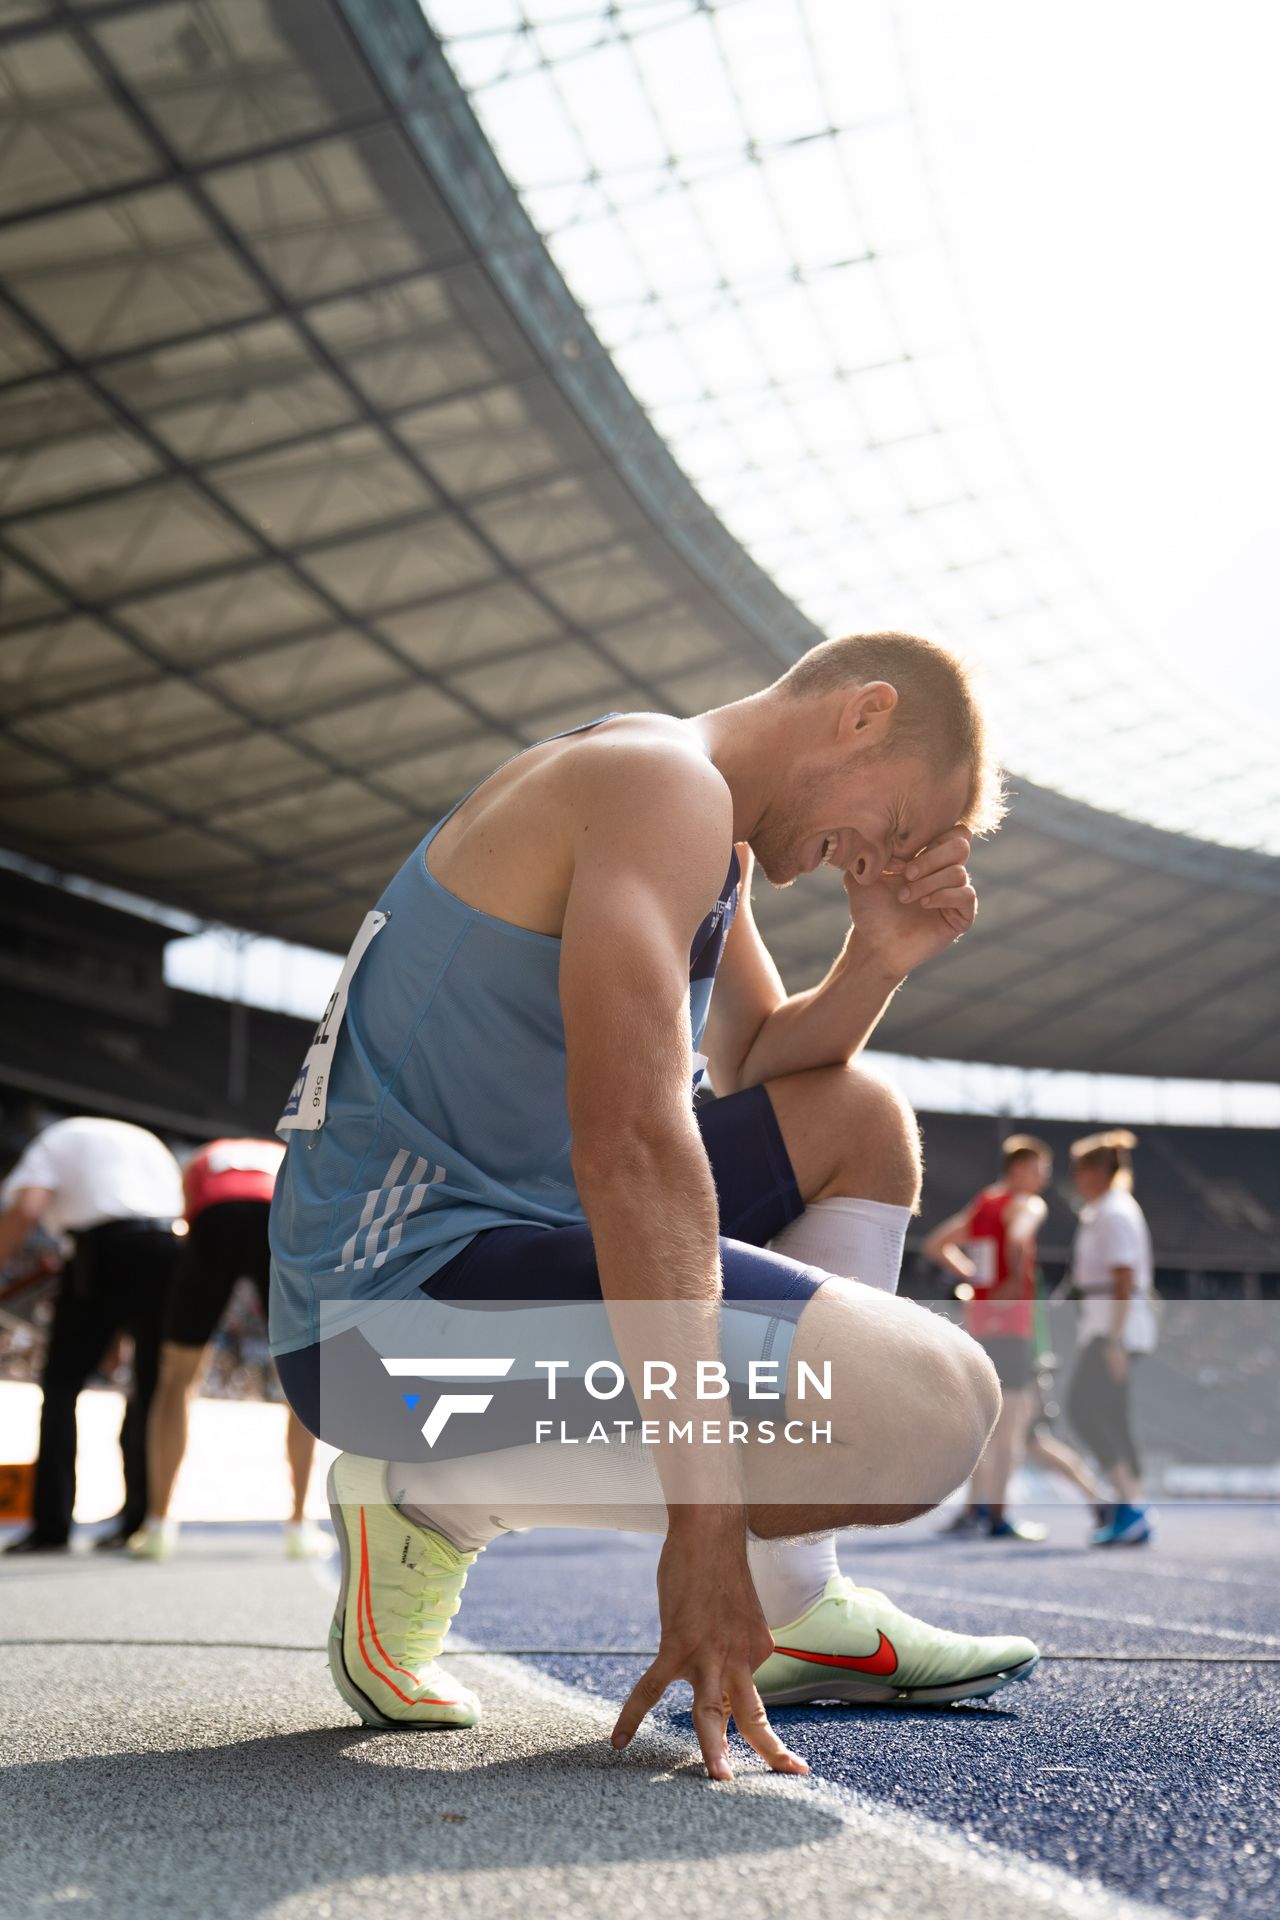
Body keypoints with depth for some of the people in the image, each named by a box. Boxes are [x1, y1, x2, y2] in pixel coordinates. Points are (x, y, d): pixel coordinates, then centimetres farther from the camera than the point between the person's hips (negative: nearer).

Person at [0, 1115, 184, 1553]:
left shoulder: (53, 1142, 17)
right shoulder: (148, 1142, 33)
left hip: (106, 1246, -4)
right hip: (169, 1251, 5)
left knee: (61, 1387, 6)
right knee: (152, 1393, 14)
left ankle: (52, 1523, -1)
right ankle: (140, 1520, 12)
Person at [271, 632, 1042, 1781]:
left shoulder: (714, 839, 18)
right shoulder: (662, 780, -14)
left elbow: (759, 1066, 26)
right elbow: (628, 1134, -27)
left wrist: (881, 958, 6)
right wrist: (705, 1522, -29)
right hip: (396, 1292, -11)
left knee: (863, 1124, 18)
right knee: (935, 1406, -23)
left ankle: (788, 1611, 13)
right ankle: (447, 1501, -6)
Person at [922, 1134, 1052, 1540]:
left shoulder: (979, 1204, 17)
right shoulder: (1027, 1205, -7)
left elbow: (935, 1245, 21)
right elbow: (1017, 1238, -30)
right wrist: (1017, 1282, -17)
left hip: (978, 1313, 8)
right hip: (1012, 1315, -8)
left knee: (992, 1417, 16)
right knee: (1012, 1419, -3)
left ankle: (974, 1507, 16)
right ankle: (997, 1517, -2)